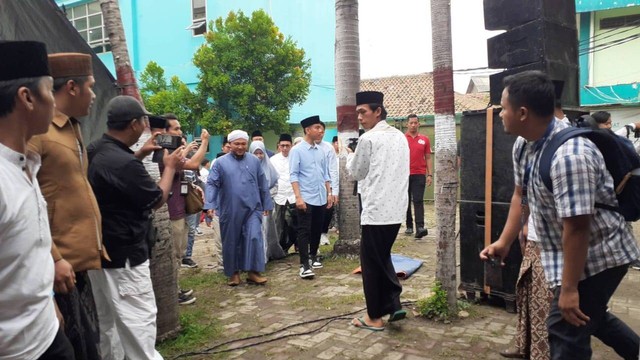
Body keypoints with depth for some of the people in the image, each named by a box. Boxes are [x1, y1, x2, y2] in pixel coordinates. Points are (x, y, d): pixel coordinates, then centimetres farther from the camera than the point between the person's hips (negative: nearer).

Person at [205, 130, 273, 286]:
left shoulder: (254, 161, 8)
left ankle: (254, 272, 2)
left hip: (252, 208, 1)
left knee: (254, 238, -8)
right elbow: (212, 184, -4)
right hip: (230, 210, -1)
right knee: (231, 242, 8)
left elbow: (263, 184, 11)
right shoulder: (221, 162, 0)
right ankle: (233, 272, 24)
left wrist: (266, 204, 11)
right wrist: (210, 205, -15)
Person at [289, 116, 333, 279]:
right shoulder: (297, 150, -7)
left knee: (317, 230, 15)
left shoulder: (321, 151, 9)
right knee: (304, 231, -2)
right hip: (305, 198, -6)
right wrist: (298, 197, -18)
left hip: (321, 198, 6)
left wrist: (329, 194, 12)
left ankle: (313, 256, 32)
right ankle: (304, 264, 2)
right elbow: (293, 175, -11)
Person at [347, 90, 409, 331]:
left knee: (372, 263, 5)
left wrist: (350, 155, 16)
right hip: (396, 209, 8)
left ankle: (375, 317, 15)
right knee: (383, 258, 21)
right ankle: (394, 304, 17)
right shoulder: (400, 137, 12)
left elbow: (355, 173, -1)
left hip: (376, 211, -7)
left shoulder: (368, 138, -11)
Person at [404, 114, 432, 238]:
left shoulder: (424, 139, 6)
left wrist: (430, 174, 1)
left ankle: (420, 227, -15)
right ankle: (409, 226, 18)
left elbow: (428, 158, 8)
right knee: (406, 202, 8)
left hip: (419, 175, 0)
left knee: (418, 201, -8)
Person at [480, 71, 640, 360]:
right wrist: (505, 242, 10)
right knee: (587, 313, 28)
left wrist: (569, 288, -25)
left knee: (566, 331, 0)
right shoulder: (523, 145, -5)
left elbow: (577, 228, -32)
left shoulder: (569, 155, -34)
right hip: (566, 252, 9)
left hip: (596, 255, -9)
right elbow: (522, 195, 8)